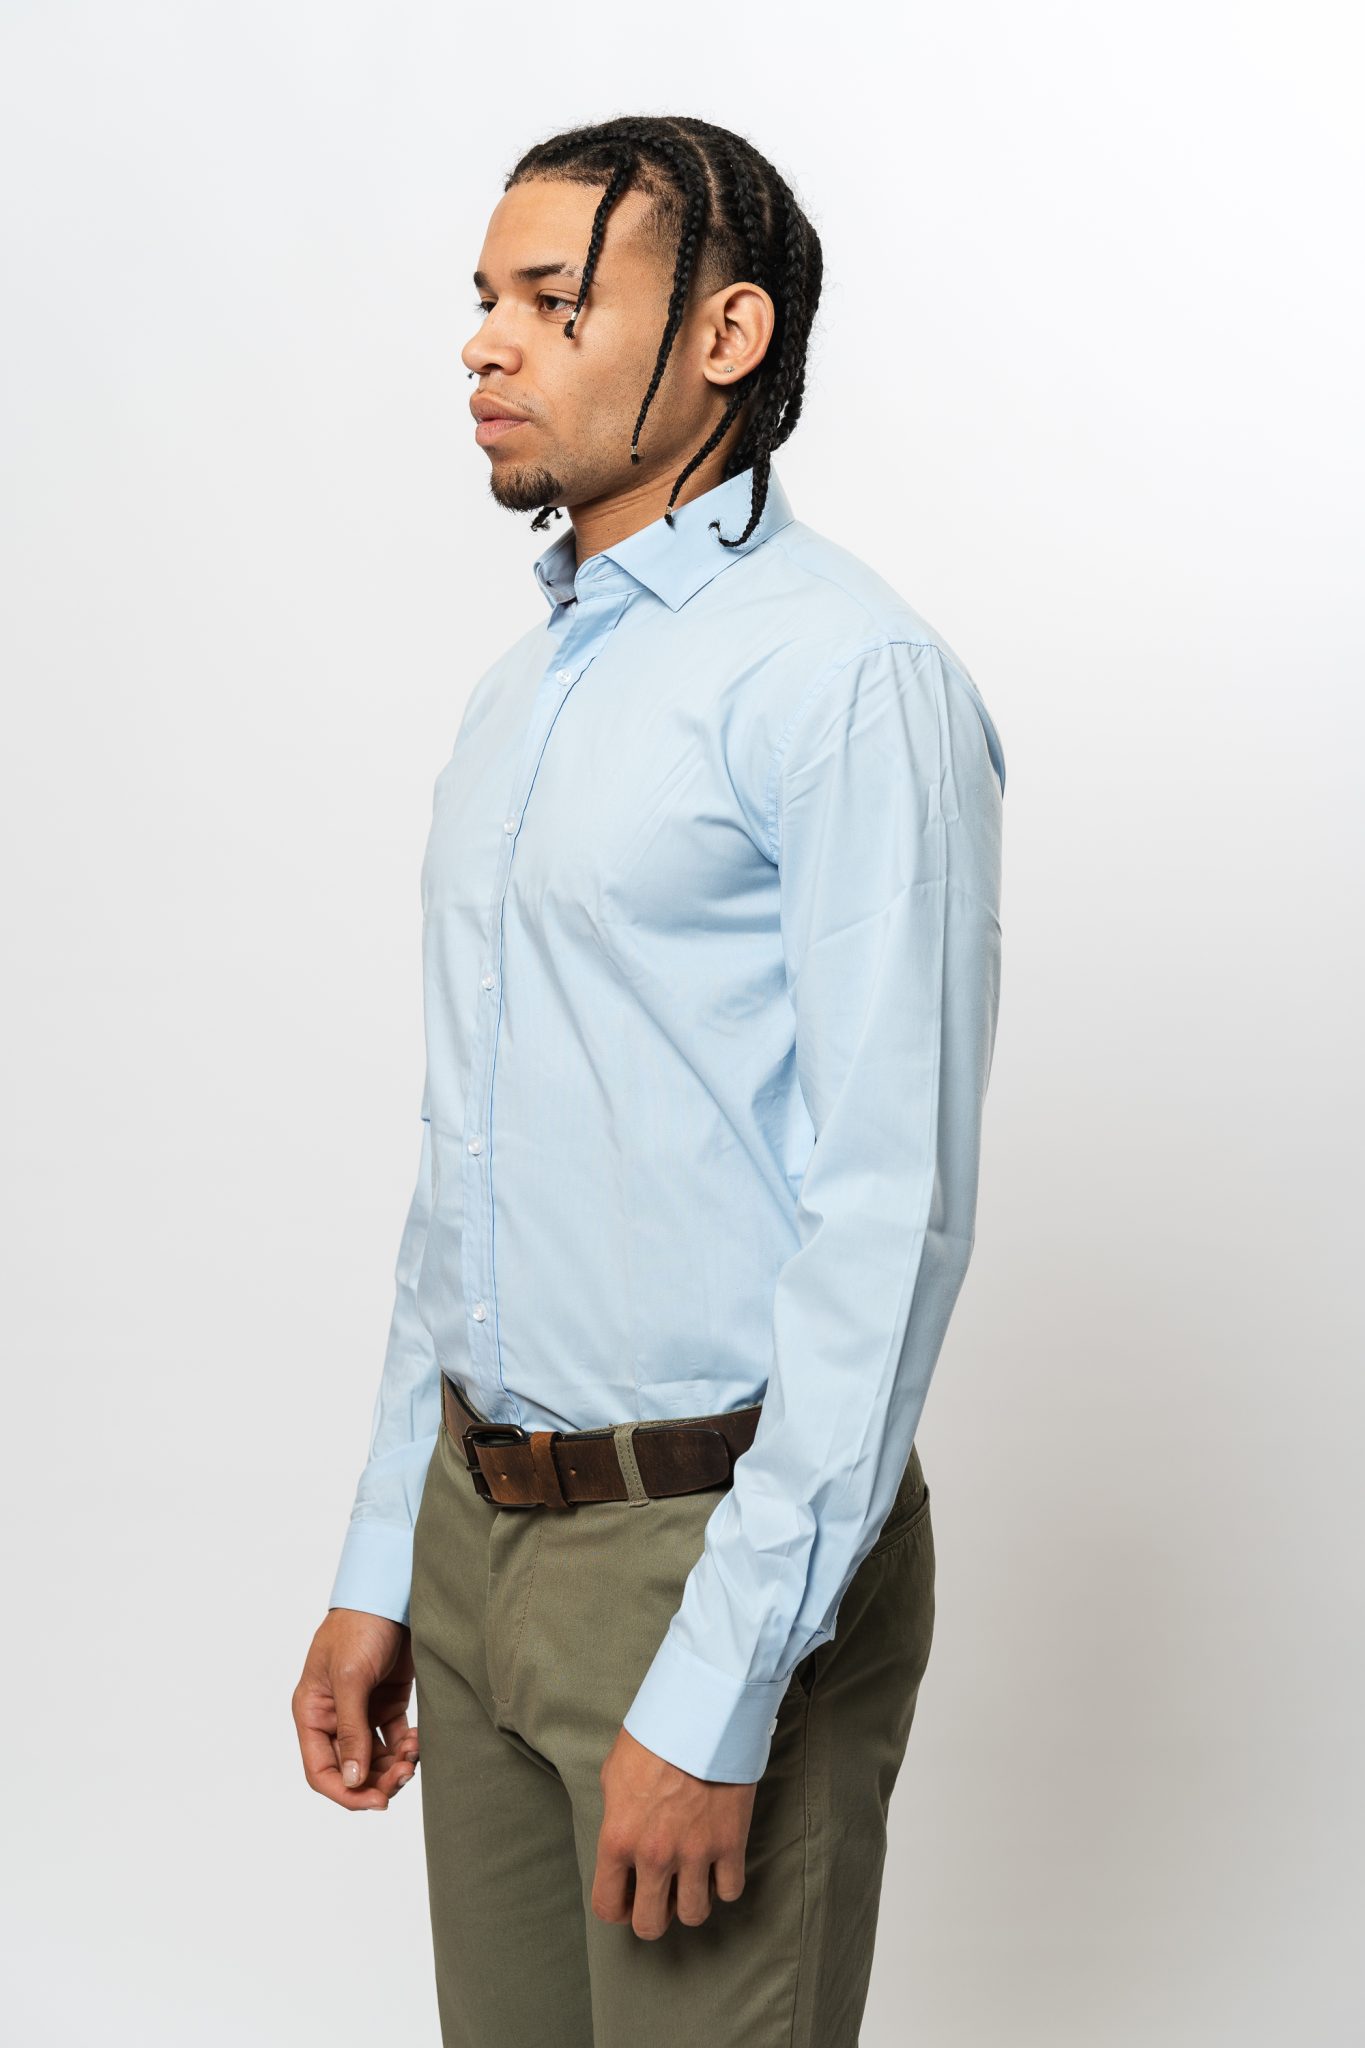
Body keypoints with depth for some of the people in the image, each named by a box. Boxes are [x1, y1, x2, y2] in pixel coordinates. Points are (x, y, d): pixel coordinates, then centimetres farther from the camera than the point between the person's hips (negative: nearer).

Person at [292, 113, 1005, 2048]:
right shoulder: (523, 691, 13)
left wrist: (717, 1694, -20)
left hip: (715, 1537, -8)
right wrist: (378, 1567, 14)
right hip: (482, 1525, 8)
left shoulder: (849, 677, -15)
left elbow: (895, 1213, -19)